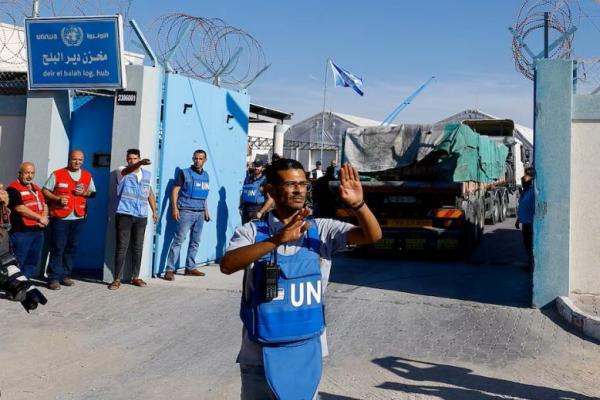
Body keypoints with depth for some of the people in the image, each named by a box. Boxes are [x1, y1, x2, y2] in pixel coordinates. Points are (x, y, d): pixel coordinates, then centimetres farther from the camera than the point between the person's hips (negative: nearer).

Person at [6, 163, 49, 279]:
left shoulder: (37, 189, 20)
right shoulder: (13, 188, -7)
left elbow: (44, 205, 19)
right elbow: (20, 208, -16)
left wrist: (44, 218, -3)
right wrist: (40, 218, -12)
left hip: (38, 230, 8)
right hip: (21, 231, -8)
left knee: (33, 261, 12)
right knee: (18, 262, -5)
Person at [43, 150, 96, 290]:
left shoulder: (87, 176, 11)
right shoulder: (57, 174, 0)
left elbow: (93, 193, 16)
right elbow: (45, 191, 1)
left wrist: (85, 193, -5)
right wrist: (58, 198, -15)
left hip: (78, 218, 4)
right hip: (60, 217, -4)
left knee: (71, 248, 8)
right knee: (57, 248, -4)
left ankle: (65, 275, 17)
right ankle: (54, 278, -1)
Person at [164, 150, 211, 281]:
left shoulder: (206, 175, 14)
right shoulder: (185, 173, -2)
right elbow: (175, 190, -5)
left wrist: (206, 210, 20)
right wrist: (174, 208, -15)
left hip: (200, 213, 6)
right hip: (186, 212, -6)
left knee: (195, 242, 10)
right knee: (178, 240, -9)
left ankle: (190, 267, 20)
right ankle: (170, 269, -7)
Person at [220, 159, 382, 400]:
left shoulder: (322, 230, -1)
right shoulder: (252, 232, -7)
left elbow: (372, 236, -10)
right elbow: (227, 266, -25)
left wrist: (358, 204, -30)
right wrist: (277, 240, -36)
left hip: (307, 351, 2)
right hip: (261, 353, -2)